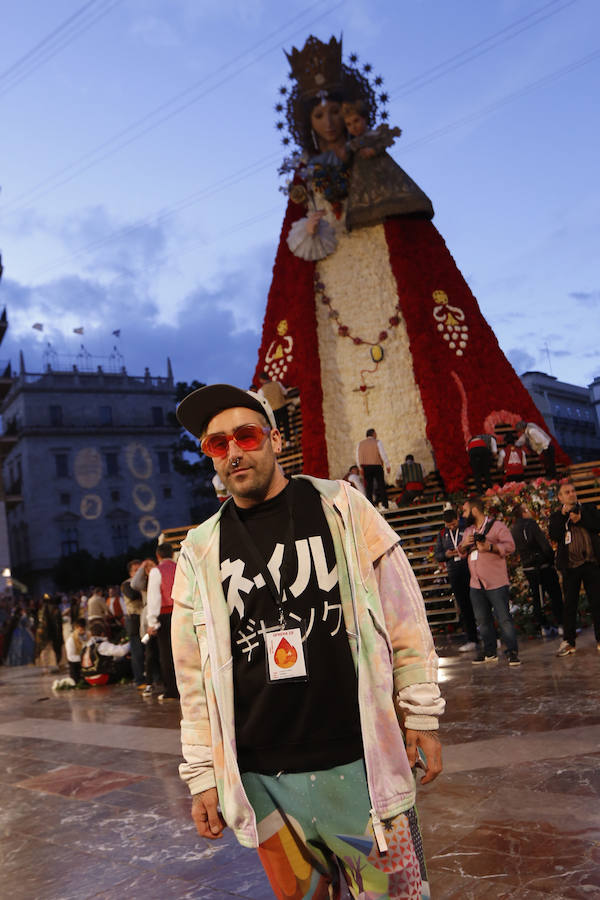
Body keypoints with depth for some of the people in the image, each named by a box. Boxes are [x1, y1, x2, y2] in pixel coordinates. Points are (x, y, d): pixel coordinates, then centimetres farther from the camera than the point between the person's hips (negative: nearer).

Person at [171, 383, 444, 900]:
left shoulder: (339, 507, -1)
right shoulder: (201, 551, 4)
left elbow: (403, 618, 2)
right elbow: (194, 675, 7)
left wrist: (422, 715, 0)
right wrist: (203, 775, 6)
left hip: (360, 761, -1)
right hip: (261, 779, 2)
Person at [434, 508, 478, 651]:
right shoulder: (442, 534, 14)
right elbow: (436, 555, 16)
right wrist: (446, 555, -4)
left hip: (470, 571, -4)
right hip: (454, 574, 4)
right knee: (464, 607, 6)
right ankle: (471, 639, 11)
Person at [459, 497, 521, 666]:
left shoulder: (497, 526, -4)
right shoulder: (468, 531, 18)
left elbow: (510, 546, -13)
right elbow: (461, 552, 20)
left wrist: (490, 547, -25)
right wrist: (465, 545, -2)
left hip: (496, 584, -7)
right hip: (476, 585, 7)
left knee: (504, 619, -7)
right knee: (482, 620, 10)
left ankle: (513, 652, 1)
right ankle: (490, 652, 20)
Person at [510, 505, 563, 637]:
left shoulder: (513, 530, 7)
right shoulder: (531, 525, -16)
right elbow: (545, 546, -17)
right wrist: (552, 560, -5)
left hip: (528, 568, 7)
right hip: (543, 566, -7)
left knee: (537, 597, 12)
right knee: (555, 595, 2)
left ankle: (544, 627, 15)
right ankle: (560, 624, 2)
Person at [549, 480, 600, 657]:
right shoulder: (556, 516, 11)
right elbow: (554, 535, -7)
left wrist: (580, 520, -12)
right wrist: (563, 515, -11)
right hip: (570, 565, 0)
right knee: (570, 604, 3)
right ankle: (568, 641, 9)